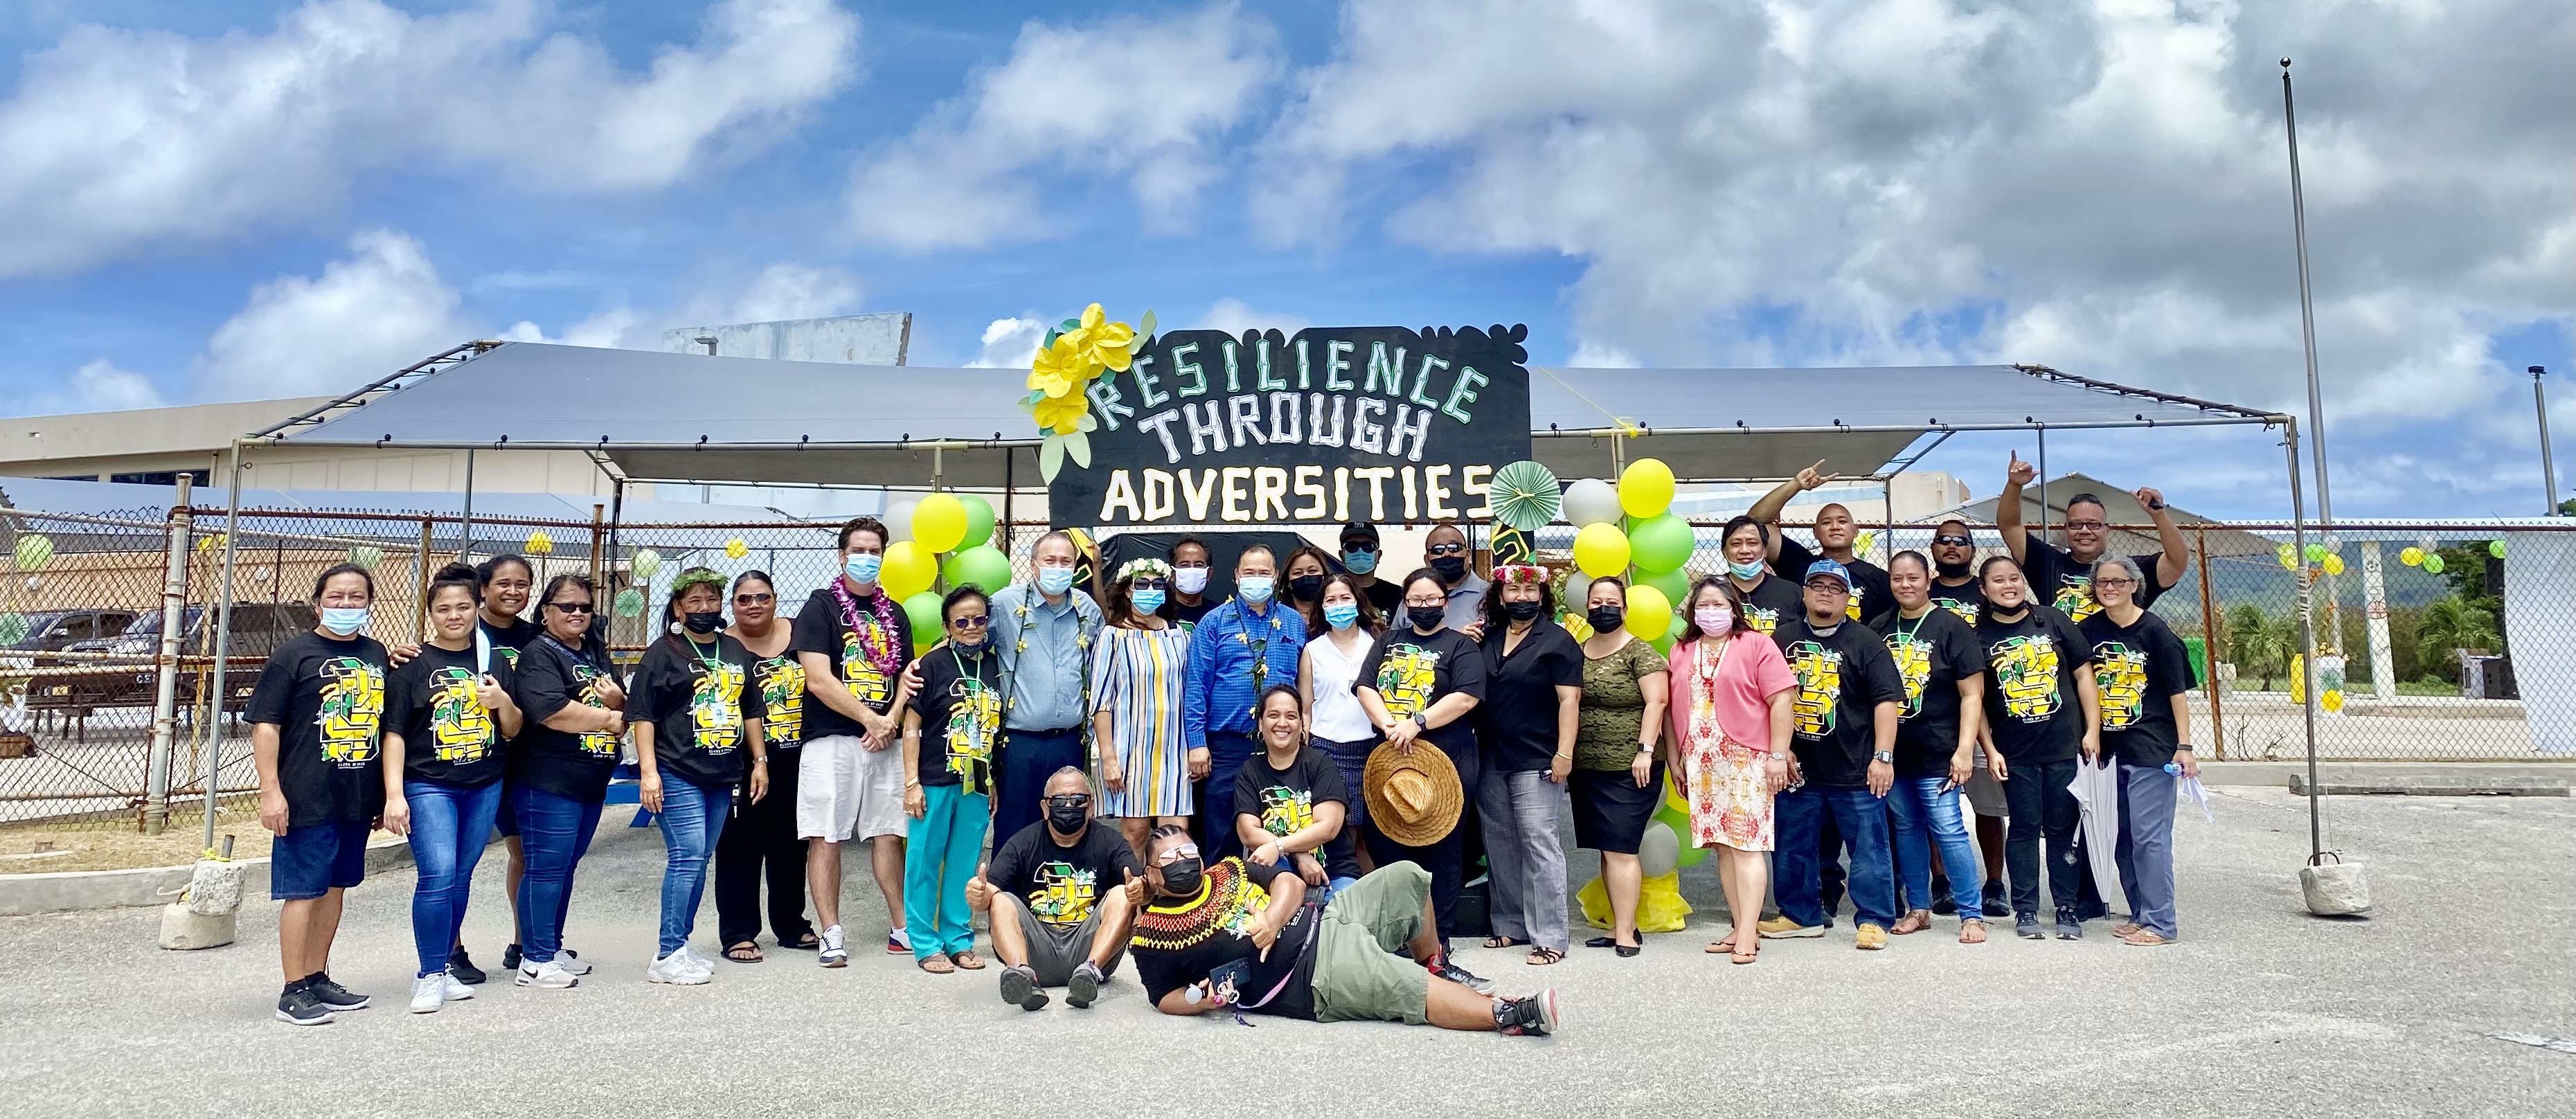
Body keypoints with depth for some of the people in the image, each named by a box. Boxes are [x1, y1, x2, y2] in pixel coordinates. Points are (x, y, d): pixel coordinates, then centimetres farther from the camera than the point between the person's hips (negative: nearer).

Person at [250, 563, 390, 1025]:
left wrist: (389, 791, 16)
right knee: (303, 892, -1)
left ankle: (317, 979, 26)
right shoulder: (294, 653, -6)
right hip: (307, 799, -6)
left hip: (359, 799, 6)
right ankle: (294, 992, 8)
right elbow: (265, 725, -9)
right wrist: (271, 791, -15)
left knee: (334, 887, 14)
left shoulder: (377, 654, 10)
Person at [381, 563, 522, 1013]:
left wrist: (503, 701, -9)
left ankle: (443, 967, 24)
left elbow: (513, 731, 12)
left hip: (484, 787, 4)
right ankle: (430, 976, -1)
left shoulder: (495, 664, 9)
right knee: (438, 876, -14)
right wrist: (394, 795, -12)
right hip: (428, 786, -4)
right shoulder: (413, 666, -2)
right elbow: (394, 734, -5)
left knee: (461, 878, 11)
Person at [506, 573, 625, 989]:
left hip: (592, 783, 8)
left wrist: (618, 700, -7)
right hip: (548, 783, -8)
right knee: (546, 867, -3)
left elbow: (625, 710, 17)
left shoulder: (596, 656, 18)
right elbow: (552, 711, -22)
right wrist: (607, 718, -10)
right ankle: (535, 960, 5)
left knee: (566, 866, 15)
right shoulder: (539, 654, -8)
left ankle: (552, 949, 25)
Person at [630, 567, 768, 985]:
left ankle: (679, 946, 18)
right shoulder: (663, 653, -3)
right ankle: (667, 956, -3)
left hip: (723, 776, 6)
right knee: (687, 857, -10)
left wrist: (760, 761, 15)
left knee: (698, 861, 10)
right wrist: (649, 771, -15)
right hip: (677, 775, -6)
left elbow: (751, 710, 20)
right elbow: (643, 715, -8)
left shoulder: (736, 651, 14)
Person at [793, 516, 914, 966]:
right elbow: (818, 679, -11)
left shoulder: (894, 613, 15)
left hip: (884, 741, 4)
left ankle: (903, 928, 15)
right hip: (831, 740, -4)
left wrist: (891, 720, -4)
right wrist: (870, 718, -11)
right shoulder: (821, 606, -1)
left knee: (889, 834, 8)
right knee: (826, 837, -2)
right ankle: (831, 934, 6)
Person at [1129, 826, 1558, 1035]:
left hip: (1323, 921, 8)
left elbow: (1290, 882, 10)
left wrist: (1272, 918, -12)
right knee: (1407, 987, -26)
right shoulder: (1153, 933, -1)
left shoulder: (1227, 870, 15)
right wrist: (1200, 999, -18)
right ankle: (1508, 1014, -29)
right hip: (1310, 979, -8)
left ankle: (1435, 964, 24)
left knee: (1406, 878, 3)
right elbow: (1164, 998, 5)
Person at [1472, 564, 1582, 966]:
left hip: (1536, 763, -6)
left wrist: (1564, 753, -17)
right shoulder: (1487, 639, 11)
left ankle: (1550, 936, 0)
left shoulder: (1558, 641, -5)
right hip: (1491, 760, 6)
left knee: (1539, 845, -6)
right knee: (1499, 845, 12)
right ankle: (1511, 925, 24)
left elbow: (1569, 699, -10)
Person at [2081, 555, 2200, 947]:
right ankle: (2141, 915, 22)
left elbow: (2178, 691, -6)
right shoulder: (2090, 631, 6)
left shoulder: (2155, 631, -7)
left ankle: (2159, 922, 1)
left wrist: (2184, 746, -10)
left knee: (2149, 836, -6)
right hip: (2111, 749, 6)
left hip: (2152, 750, -6)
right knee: (2123, 837, 11)